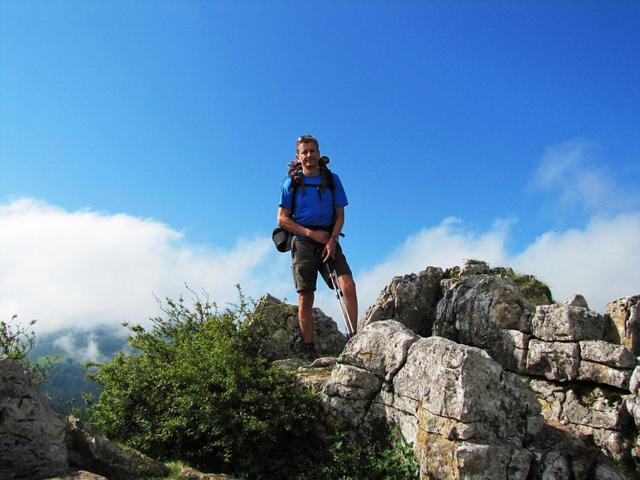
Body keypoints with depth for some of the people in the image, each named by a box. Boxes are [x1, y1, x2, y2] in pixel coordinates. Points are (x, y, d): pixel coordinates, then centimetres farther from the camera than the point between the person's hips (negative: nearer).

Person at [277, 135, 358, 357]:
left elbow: (340, 215, 6)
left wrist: (332, 240, -11)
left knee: (348, 284, -18)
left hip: (329, 240, 1)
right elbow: (282, 219, 0)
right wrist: (311, 233, -11)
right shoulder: (291, 183, 4)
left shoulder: (332, 179, 8)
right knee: (305, 298, -3)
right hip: (303, 242, -1)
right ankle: (309, 349, 4)